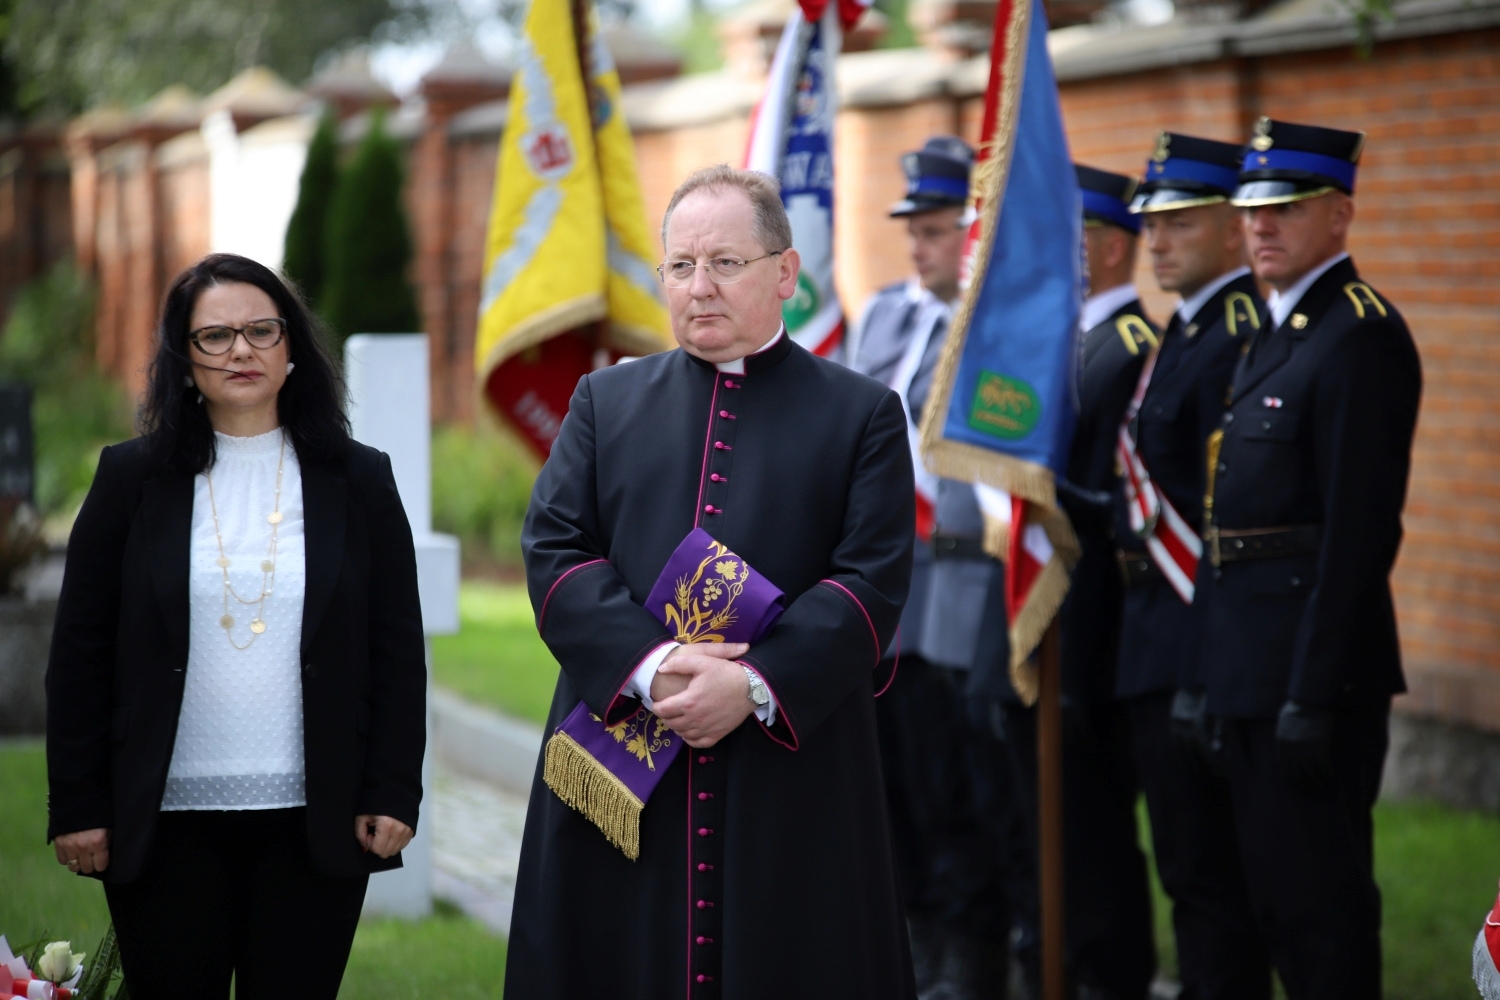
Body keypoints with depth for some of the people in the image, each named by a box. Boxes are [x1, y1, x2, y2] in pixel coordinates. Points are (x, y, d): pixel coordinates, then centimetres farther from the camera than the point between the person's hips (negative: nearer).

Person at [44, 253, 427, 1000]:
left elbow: (398, 653, 6)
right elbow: (80, 653, 4)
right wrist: (77, 806, -1)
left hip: (313, 825, 0)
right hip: (165, 823, 0)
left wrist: (393, 795, -2)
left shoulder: (358, 482, 7)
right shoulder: (132, 480, 5)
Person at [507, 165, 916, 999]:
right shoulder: (607, 402, 14)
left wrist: (756, 685, -17)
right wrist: (649, 665, -14)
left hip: (792, 768, -2)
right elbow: (554, 552, 3)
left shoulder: (862, 414, 6)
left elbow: (874, 582, -4)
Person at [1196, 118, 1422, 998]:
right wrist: (1221, 676, 15)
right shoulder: (1279, 331, 15)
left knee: (1318, 896, -4)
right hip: (1256, 663, 10)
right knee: (1276, 887, 17)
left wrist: (1313, 697, -23)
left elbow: (1361, 529, -21)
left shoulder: (1362, 337, -15)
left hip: (1314, 661, -10)